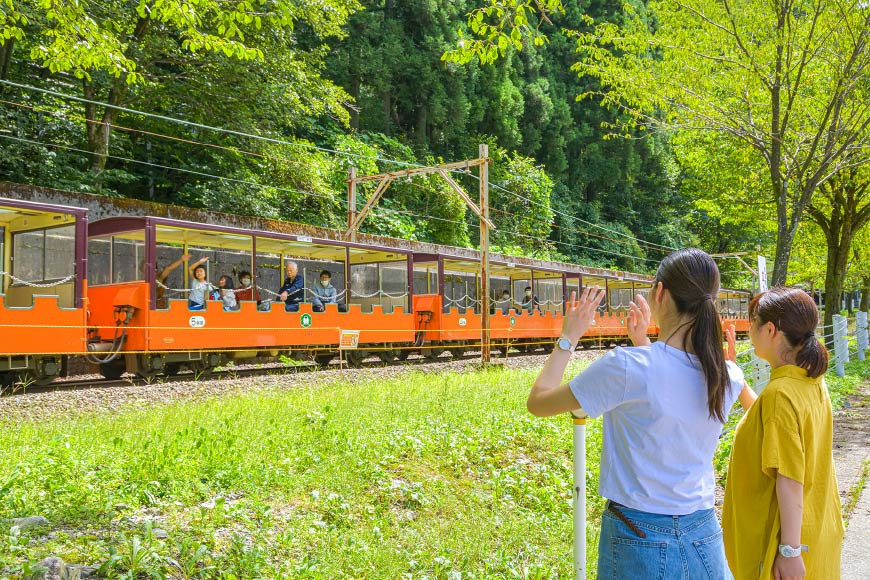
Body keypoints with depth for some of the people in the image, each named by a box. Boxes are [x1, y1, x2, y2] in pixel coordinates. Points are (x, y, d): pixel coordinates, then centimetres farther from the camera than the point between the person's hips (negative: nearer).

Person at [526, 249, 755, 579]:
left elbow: (538, 402, -11)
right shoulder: (729, 377, -5)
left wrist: (568, 338, -2)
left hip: (637, 541, -5)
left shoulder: (626, 366, -23)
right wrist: (643, 342, 17)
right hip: (704, 536, 5)